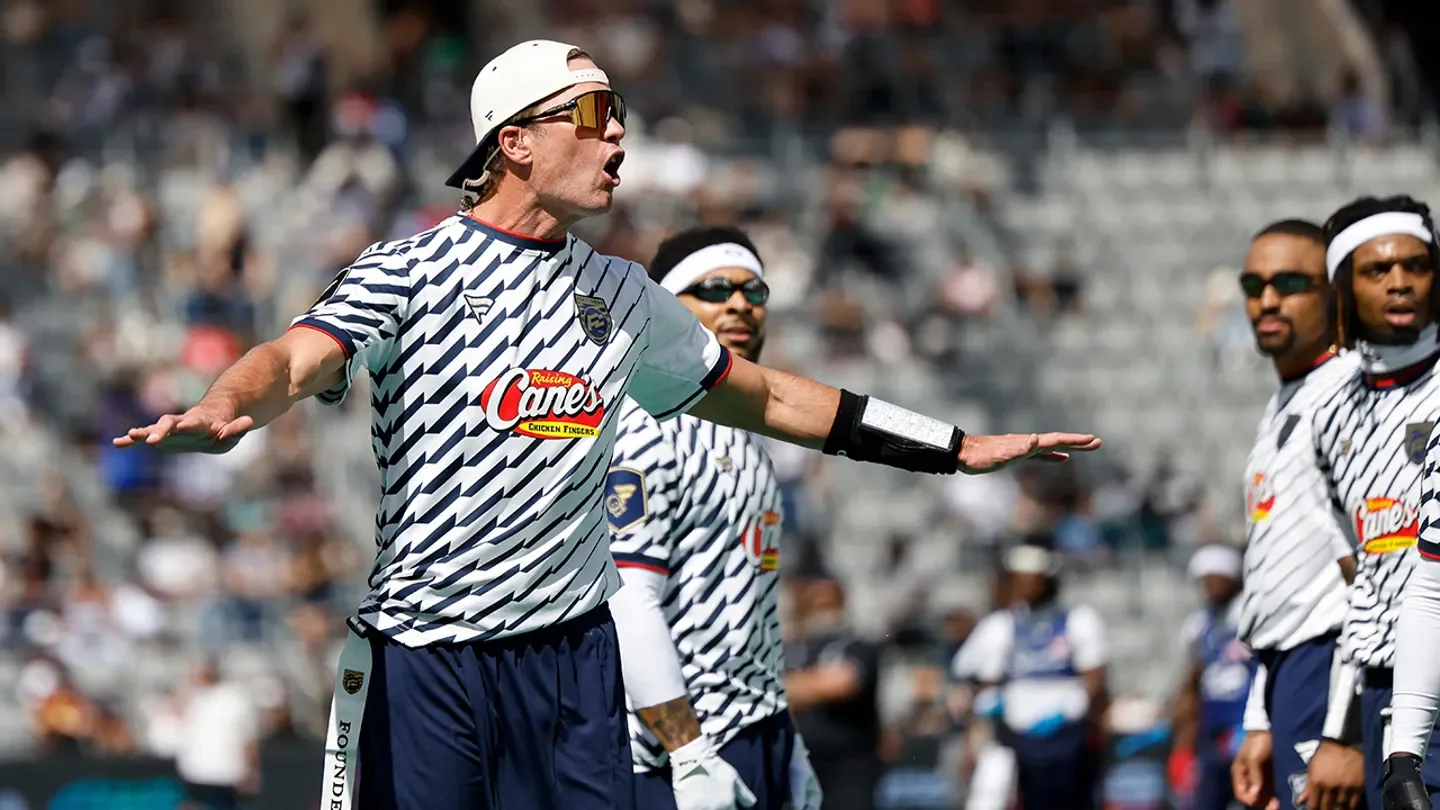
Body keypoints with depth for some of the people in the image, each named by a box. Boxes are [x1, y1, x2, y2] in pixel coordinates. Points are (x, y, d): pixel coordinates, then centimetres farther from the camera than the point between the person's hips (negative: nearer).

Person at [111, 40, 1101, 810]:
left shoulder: (624, 297, 13)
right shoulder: (415, 270, -5)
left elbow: (758, 394, 25)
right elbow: (297, 357, -21)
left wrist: (954, 448, 26)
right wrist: (222, 412, -46)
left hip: (572, 653, 5)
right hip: (422, 656, -5)